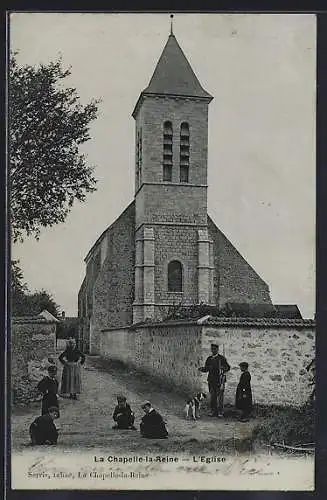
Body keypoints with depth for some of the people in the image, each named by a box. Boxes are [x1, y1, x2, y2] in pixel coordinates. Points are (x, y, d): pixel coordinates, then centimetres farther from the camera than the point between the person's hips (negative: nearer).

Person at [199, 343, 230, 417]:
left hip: (220, 380, -4)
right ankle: (213, 412, 13)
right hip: (211, 380, 4)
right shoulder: (209, 359, 13)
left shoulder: (222, 358, 0)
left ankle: (220, 412, 1)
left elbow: (228, 367, 0)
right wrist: (201, 369, -4)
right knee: (212, 396, 5)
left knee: (220, 396, -6)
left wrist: (224, 369, -20)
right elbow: (206, 369, 16)